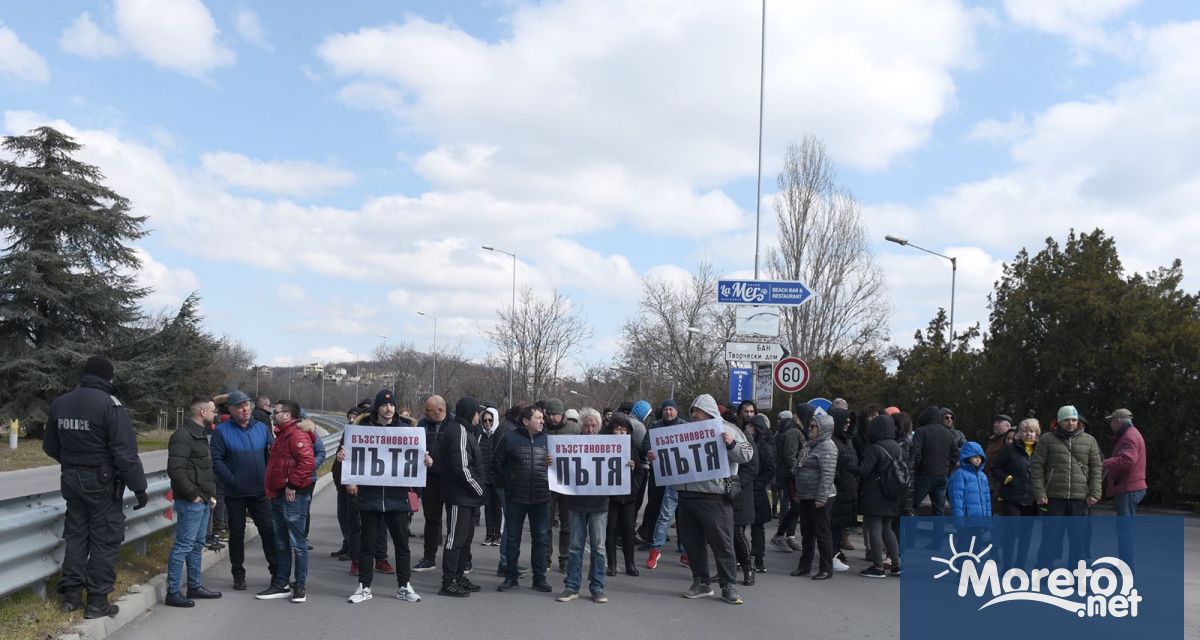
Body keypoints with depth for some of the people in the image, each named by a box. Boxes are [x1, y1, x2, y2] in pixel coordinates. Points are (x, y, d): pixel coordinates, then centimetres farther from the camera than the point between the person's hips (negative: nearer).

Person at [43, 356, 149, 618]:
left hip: (72, 479, 6)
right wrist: (139, 487, -15)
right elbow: (125, 452, -21)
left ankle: (71, 594, 20)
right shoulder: (110, 405, -17)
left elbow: (50, 446, 14)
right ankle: (97, 601, 4)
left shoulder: (59, 403, 4)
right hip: (103, 481, -6)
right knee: (104, 540, 2)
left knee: (76, 535, 17)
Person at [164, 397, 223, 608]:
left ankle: (195, 587, 26)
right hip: (190, 502, -10)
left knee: (197, 545, 16)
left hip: (202, 501, 10)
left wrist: (211, 493, 16)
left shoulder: (200, 435, 17)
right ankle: (173, 592, -1)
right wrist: (193, 494, -19)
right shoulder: (183, 436, -15)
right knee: (183, 546, -6)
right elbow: (175, 470, -23)